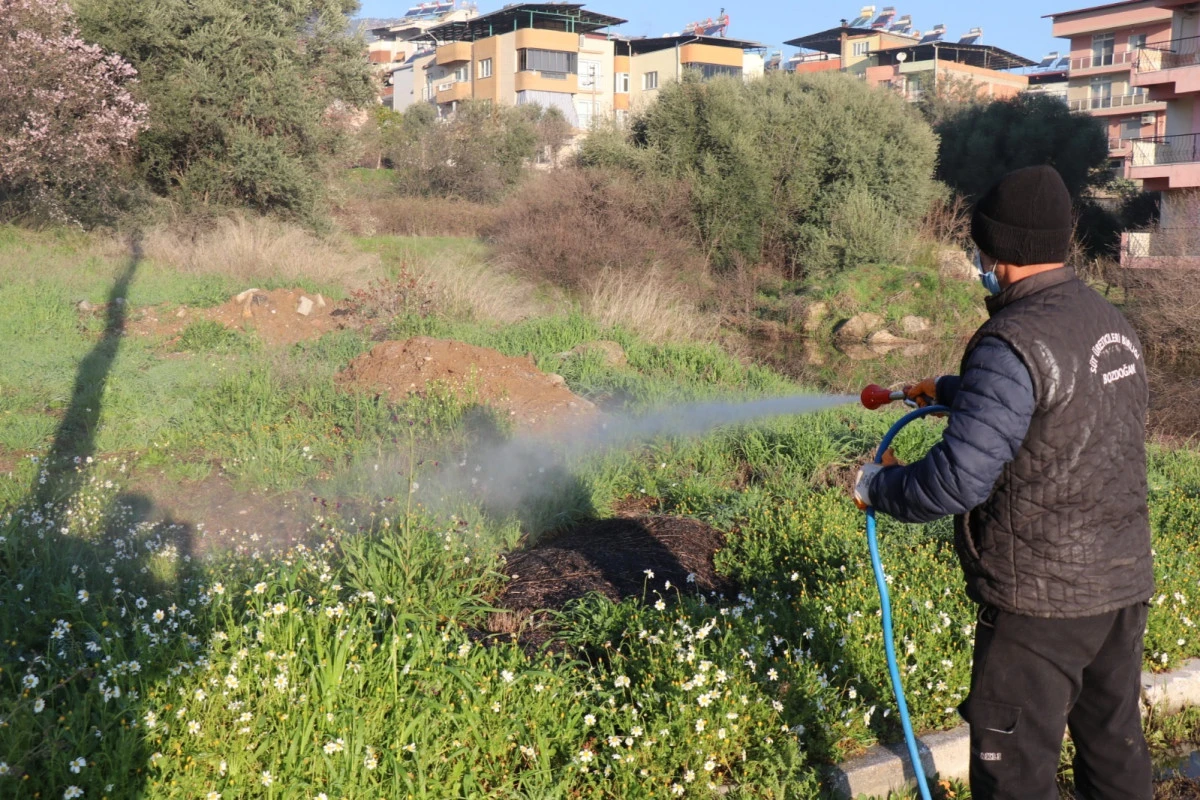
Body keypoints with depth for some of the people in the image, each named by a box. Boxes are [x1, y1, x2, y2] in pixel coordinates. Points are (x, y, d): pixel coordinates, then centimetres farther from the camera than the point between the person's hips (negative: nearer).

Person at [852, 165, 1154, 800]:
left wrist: (878, 486, -10)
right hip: (1124, 582, 9)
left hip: (1042, 598, -9)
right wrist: (949, 390, 34)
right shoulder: (1112, 324, 7)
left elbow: (958, 478, -27)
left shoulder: (1014, 342, -22)